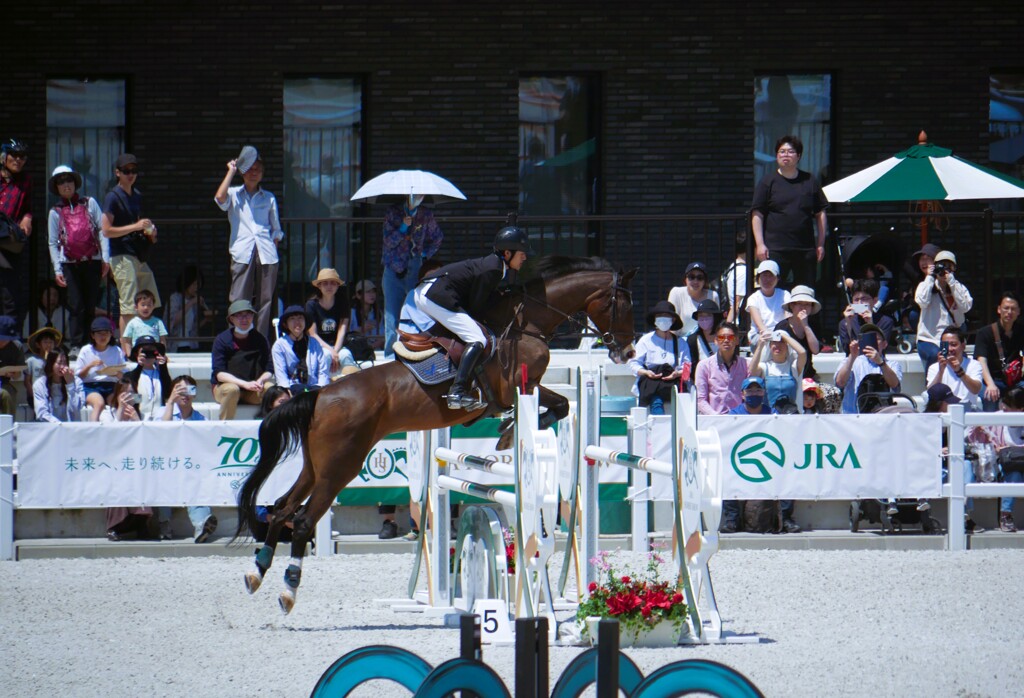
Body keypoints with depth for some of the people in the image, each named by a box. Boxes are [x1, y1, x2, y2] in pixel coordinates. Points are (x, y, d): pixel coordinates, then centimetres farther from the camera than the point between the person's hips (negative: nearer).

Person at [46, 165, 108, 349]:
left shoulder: (89, 203, 9)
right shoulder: (55, 212, 9)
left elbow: (102, 230, 5)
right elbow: (53, 244, 8)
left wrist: (106, 259, -3)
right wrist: (57, 270, 0)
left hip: (92, 261, 0)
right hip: (69, 263, 0)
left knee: (90, 306, 2)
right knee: (76, 306, -6)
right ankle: (76, 345, -6)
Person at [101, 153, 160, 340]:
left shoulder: (137, 196, 17)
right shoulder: (113, 197, -8)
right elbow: (106, 231, -14)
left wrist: (148, 232, 10)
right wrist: (135, 227, -19)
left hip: (139, 256, 9)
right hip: (122, 256, -9)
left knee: (150, 303, 10)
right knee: (129, 307, -11)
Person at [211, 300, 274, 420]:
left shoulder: (259, 339, 3)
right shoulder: (222, 340, -7)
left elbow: (269, 370, 0)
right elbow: (219, 374, -14)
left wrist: (260, 381, -24)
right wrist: (245, 384, -27)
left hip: (252, 392, 3)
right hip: (223, 387, -3)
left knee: (270, 388, -26)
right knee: (232, 389, -36)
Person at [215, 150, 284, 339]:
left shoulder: (269, 198, 18)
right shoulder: (234, 194, 12)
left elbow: (277, 229, 22)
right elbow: (220, 197, -11)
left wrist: (274, 244, 4)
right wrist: (231, 171, -2)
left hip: (266, 254, 2)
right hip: (242, 253, -2)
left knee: (265, 300, -1)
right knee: (239, 301, -9)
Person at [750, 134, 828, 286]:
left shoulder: (810, 181, 12)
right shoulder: (768, 182, 5)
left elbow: (820, 214, 16)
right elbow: (757, 215, 2)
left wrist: (820, 244, 10)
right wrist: (760, 244, -7)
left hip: (806, 250, 3)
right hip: (775, 249, -3)